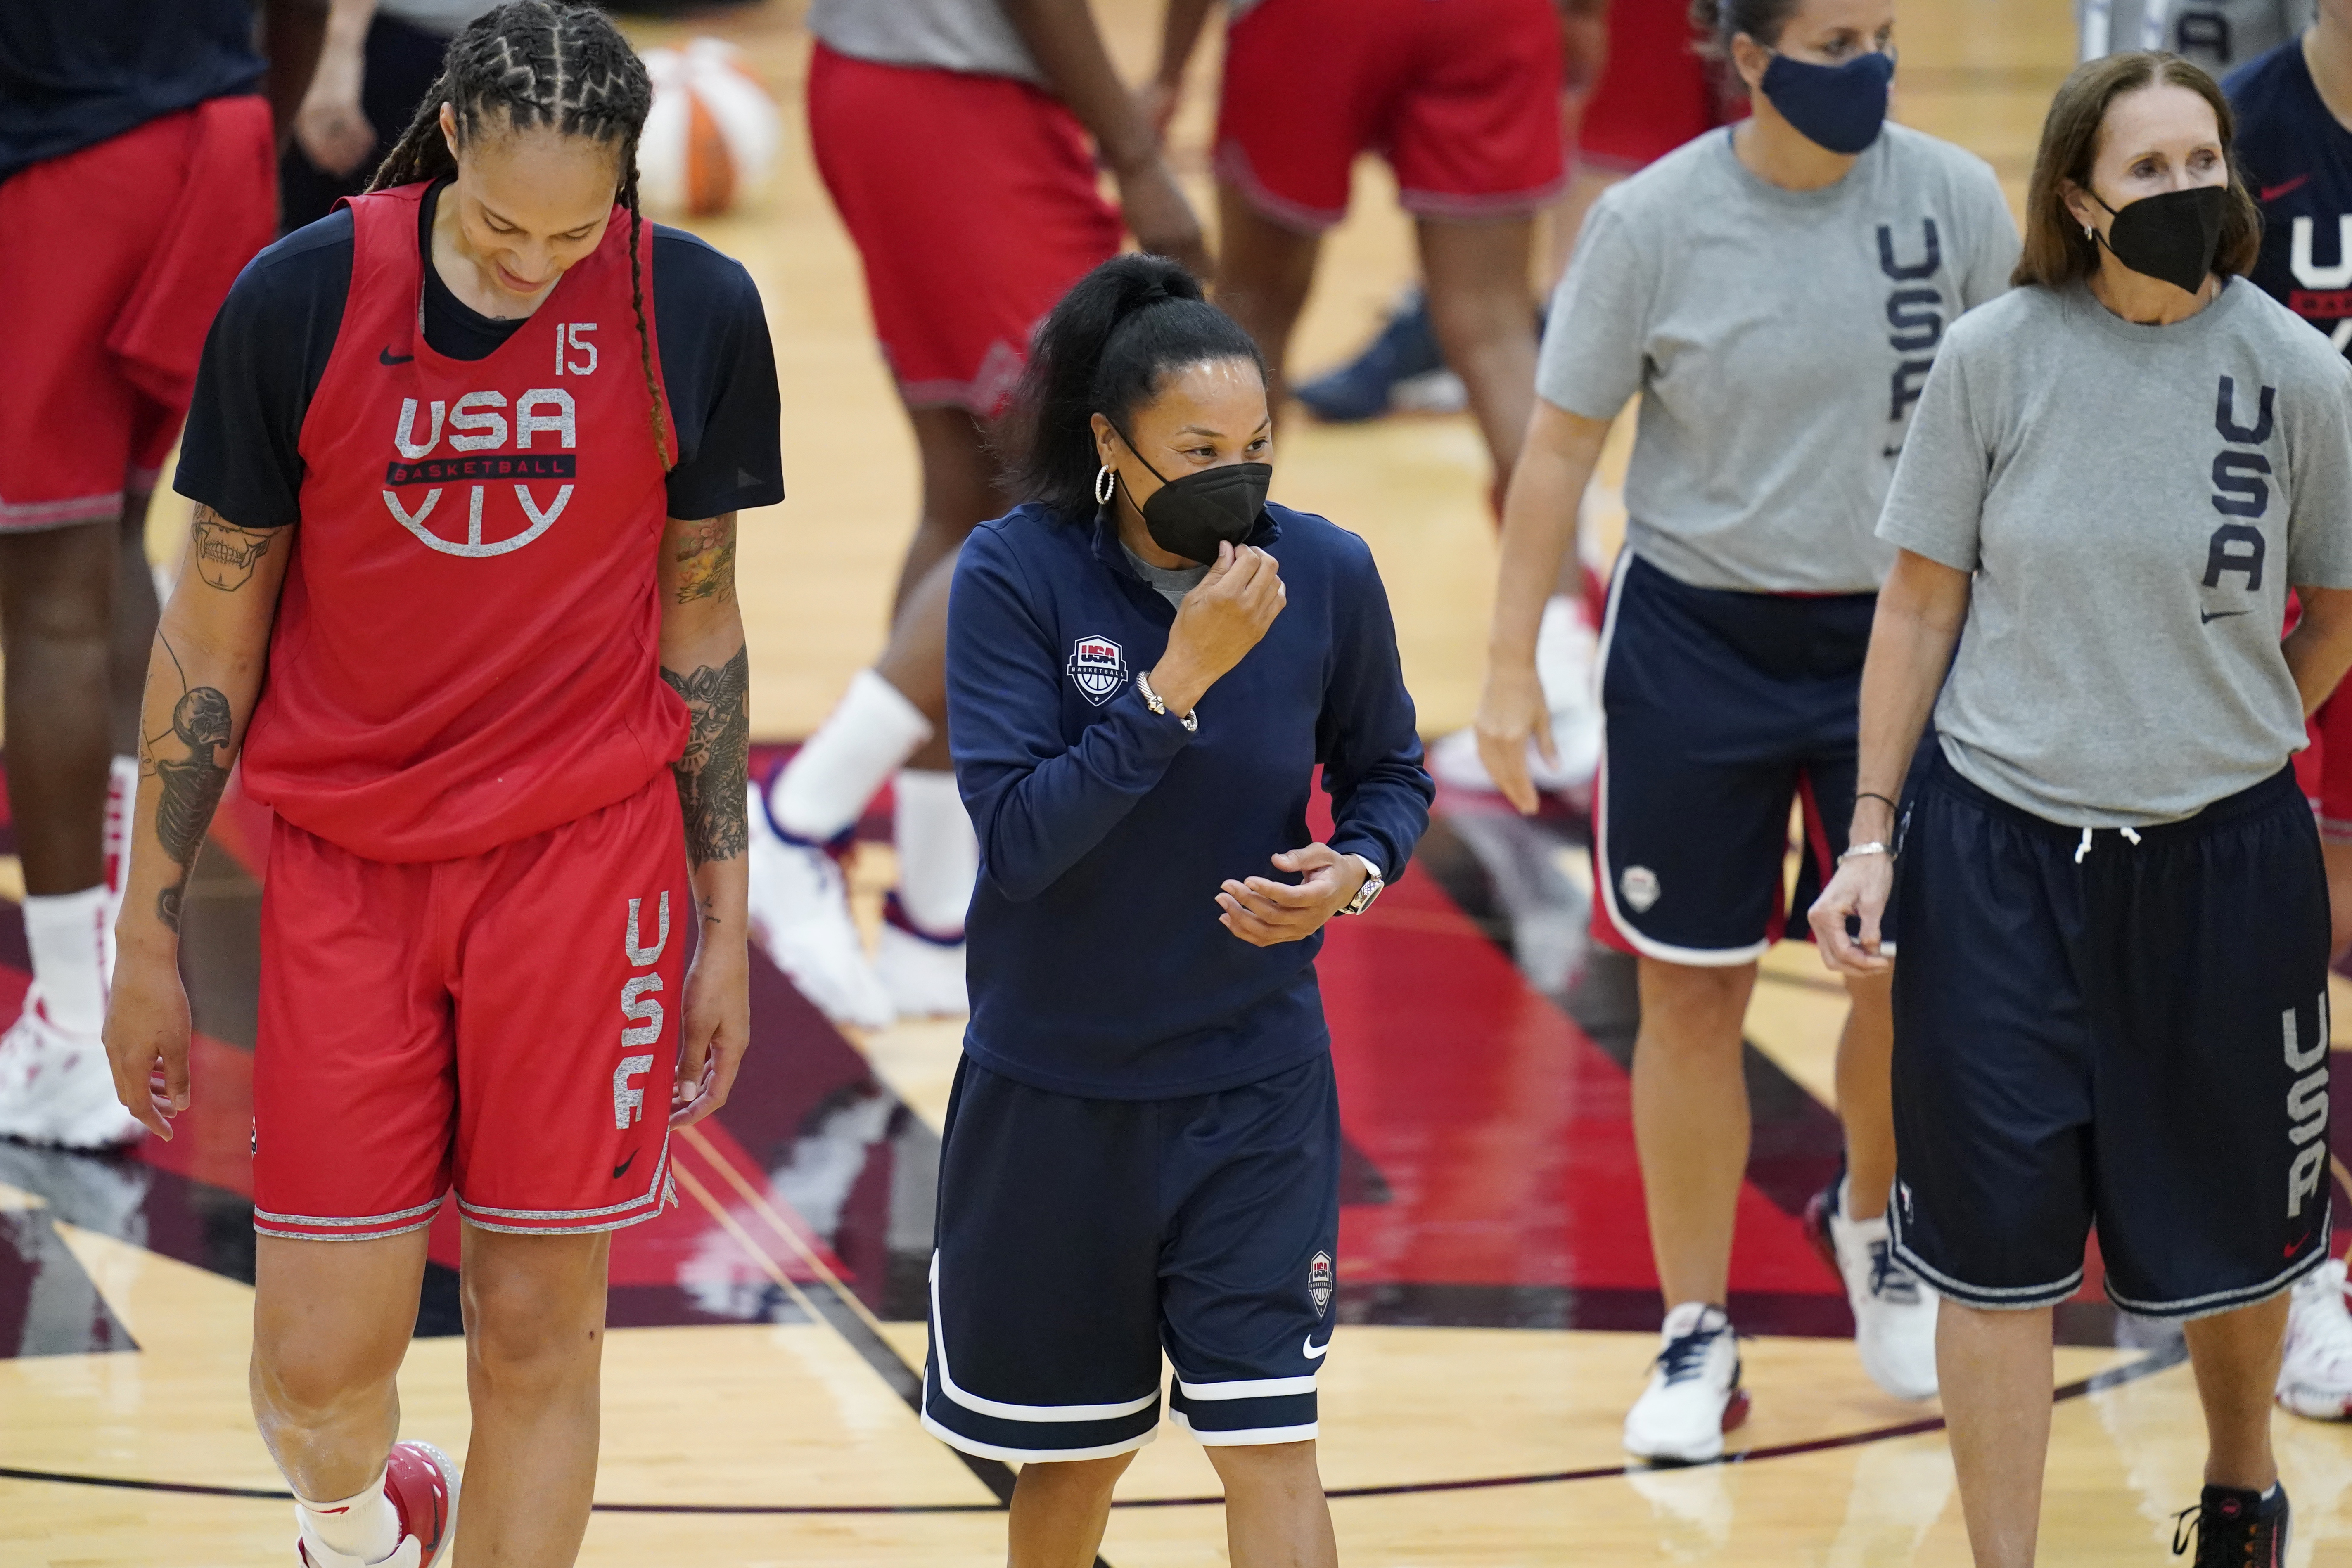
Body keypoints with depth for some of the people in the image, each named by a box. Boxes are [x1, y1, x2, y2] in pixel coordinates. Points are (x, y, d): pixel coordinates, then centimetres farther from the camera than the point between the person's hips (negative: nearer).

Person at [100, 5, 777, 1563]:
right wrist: (150, 933, 4)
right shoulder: (300, 299, -8)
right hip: (344, 863, 0)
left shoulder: (695, 312, -5)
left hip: (587, 853, 0)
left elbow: (700, 619, 7)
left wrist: (726, 923, 10)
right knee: (321, 1359, -1)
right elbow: (212, 624, 1)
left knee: (539, 1330, 1)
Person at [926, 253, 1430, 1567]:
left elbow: (1389, 772, 8)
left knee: (1268, 1441, -9)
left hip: (1256, 1080, 0)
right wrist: (1181, 678, -31)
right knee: (1076, 1452, 16)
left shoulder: (1326, 574, -9)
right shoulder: (1016, 574, -16)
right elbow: (1018, 839, -23)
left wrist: (1357, 868, -14)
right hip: (1052, 1090, 0)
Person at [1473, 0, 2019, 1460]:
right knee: (1695, 989, 5)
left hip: (1898, 630, 1)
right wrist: (1513, 667, -6)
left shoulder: (1955, 200, -7)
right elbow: (1561, 445, -4)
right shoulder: (1654, 222, -11)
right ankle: (1698, 1337, 17)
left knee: (1914, 964, 3)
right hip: (1700, 640, -1)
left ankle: (1871, 1219, 35)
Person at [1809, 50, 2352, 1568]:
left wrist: (2222, 746, 12)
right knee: (1998, 1237, 0)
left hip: (2225, 858, 1)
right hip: (2001, 857, -1)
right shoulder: (1996, 358, -7)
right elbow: (1922, 602, 1)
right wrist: (1872, 831, -1)